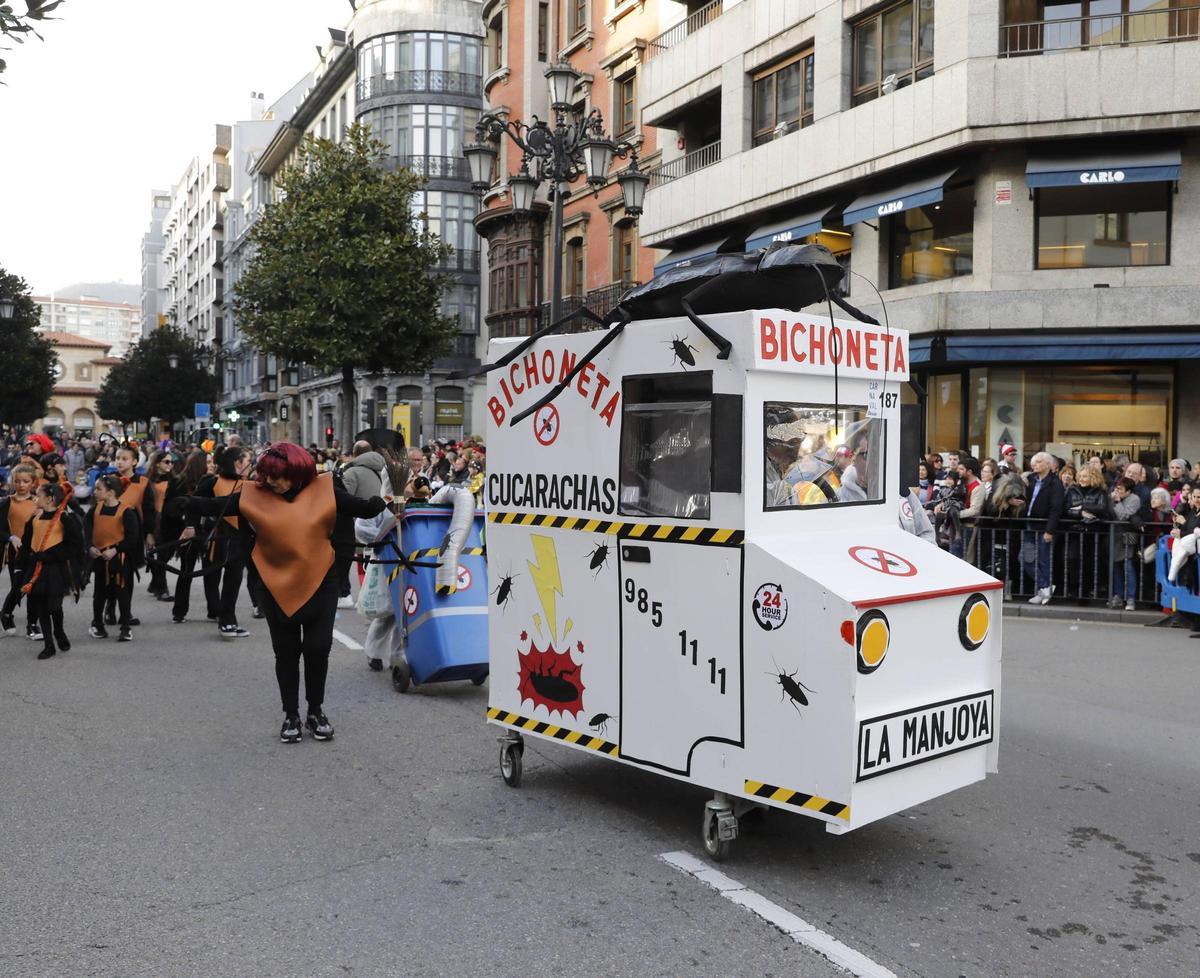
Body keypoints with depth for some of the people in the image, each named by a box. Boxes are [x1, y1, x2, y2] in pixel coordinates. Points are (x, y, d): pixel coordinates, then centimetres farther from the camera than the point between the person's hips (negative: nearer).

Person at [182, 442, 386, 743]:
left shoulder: (324, 490, -7)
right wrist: (184, 502, -16)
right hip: (277, 587, 1)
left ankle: (316, 711, 24)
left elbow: (362, 508, -8)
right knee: (286, 652, 10)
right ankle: (291, 715, 24)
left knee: (318, 649, 4)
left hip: (319, 584, -1)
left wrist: (381, 502, -27)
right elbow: (215, 506, -4)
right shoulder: (254, 494, -6)